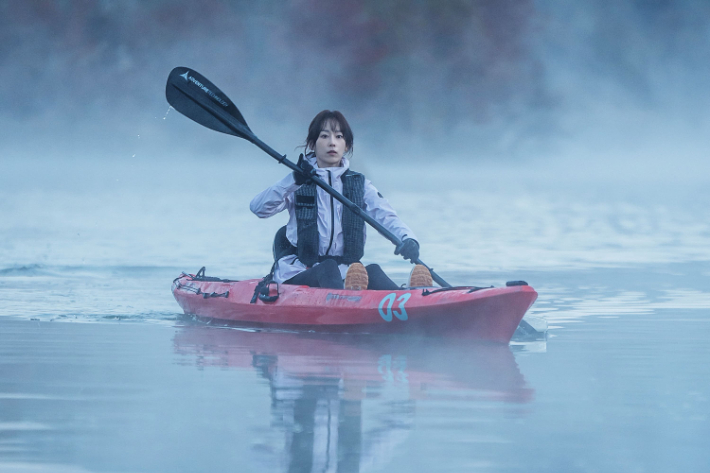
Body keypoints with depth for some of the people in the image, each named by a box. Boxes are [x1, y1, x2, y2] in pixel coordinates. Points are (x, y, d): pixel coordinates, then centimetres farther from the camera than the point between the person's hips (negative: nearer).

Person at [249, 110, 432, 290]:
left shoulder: (359, 184, 18)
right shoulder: (297, 185, 12)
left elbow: (386, 217, 0)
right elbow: (258, 208, -5)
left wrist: (408, 239, -23)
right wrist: (294, 180, -20)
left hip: (346, 272, 2)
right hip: (297, 275, -2)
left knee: (373, 272, -32)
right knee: (328, 268, -37)